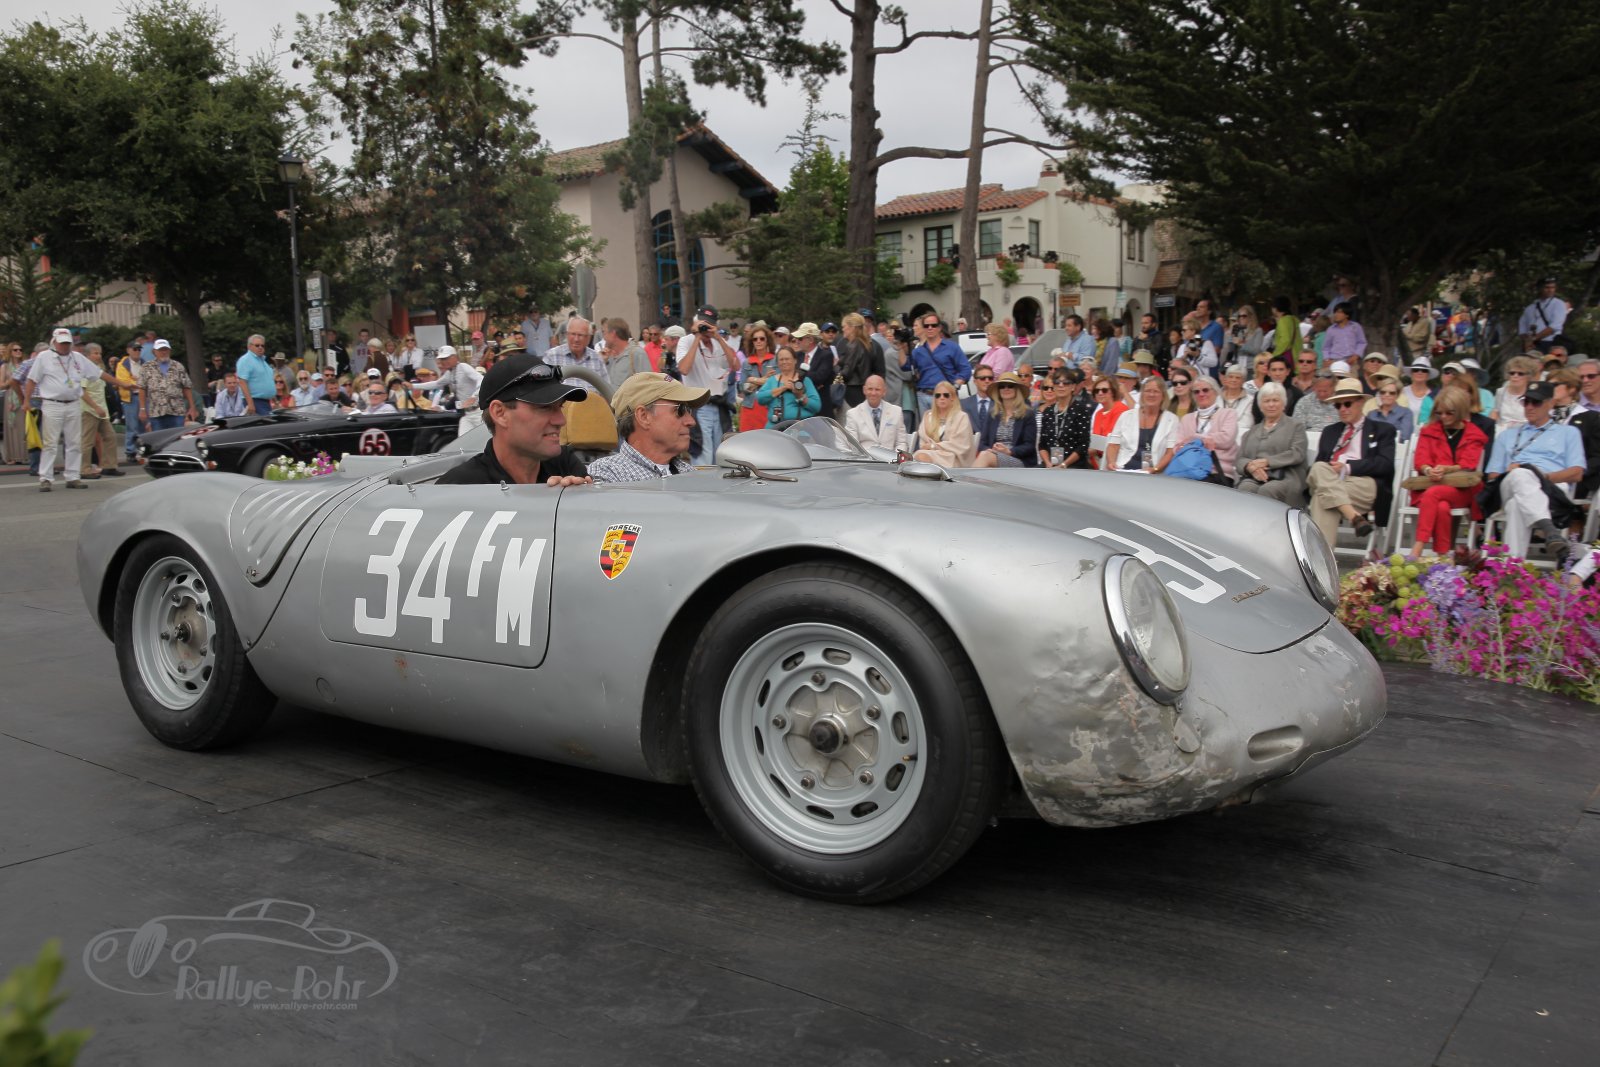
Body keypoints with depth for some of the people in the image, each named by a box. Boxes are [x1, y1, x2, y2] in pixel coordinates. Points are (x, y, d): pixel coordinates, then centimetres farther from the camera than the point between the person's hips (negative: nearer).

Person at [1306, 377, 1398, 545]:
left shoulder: (1382, 430, 17)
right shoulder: (1330, 431, 30)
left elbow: (1385, 464, 0)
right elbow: (1319, 462, 18)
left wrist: (1348, 467, -11)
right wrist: (1322, 473, -8)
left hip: (1367, 486, -4)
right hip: (1328, 482, 4)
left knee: (1321, 496, -34)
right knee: (1319, 468, -33)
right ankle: (1354, 517, -45)